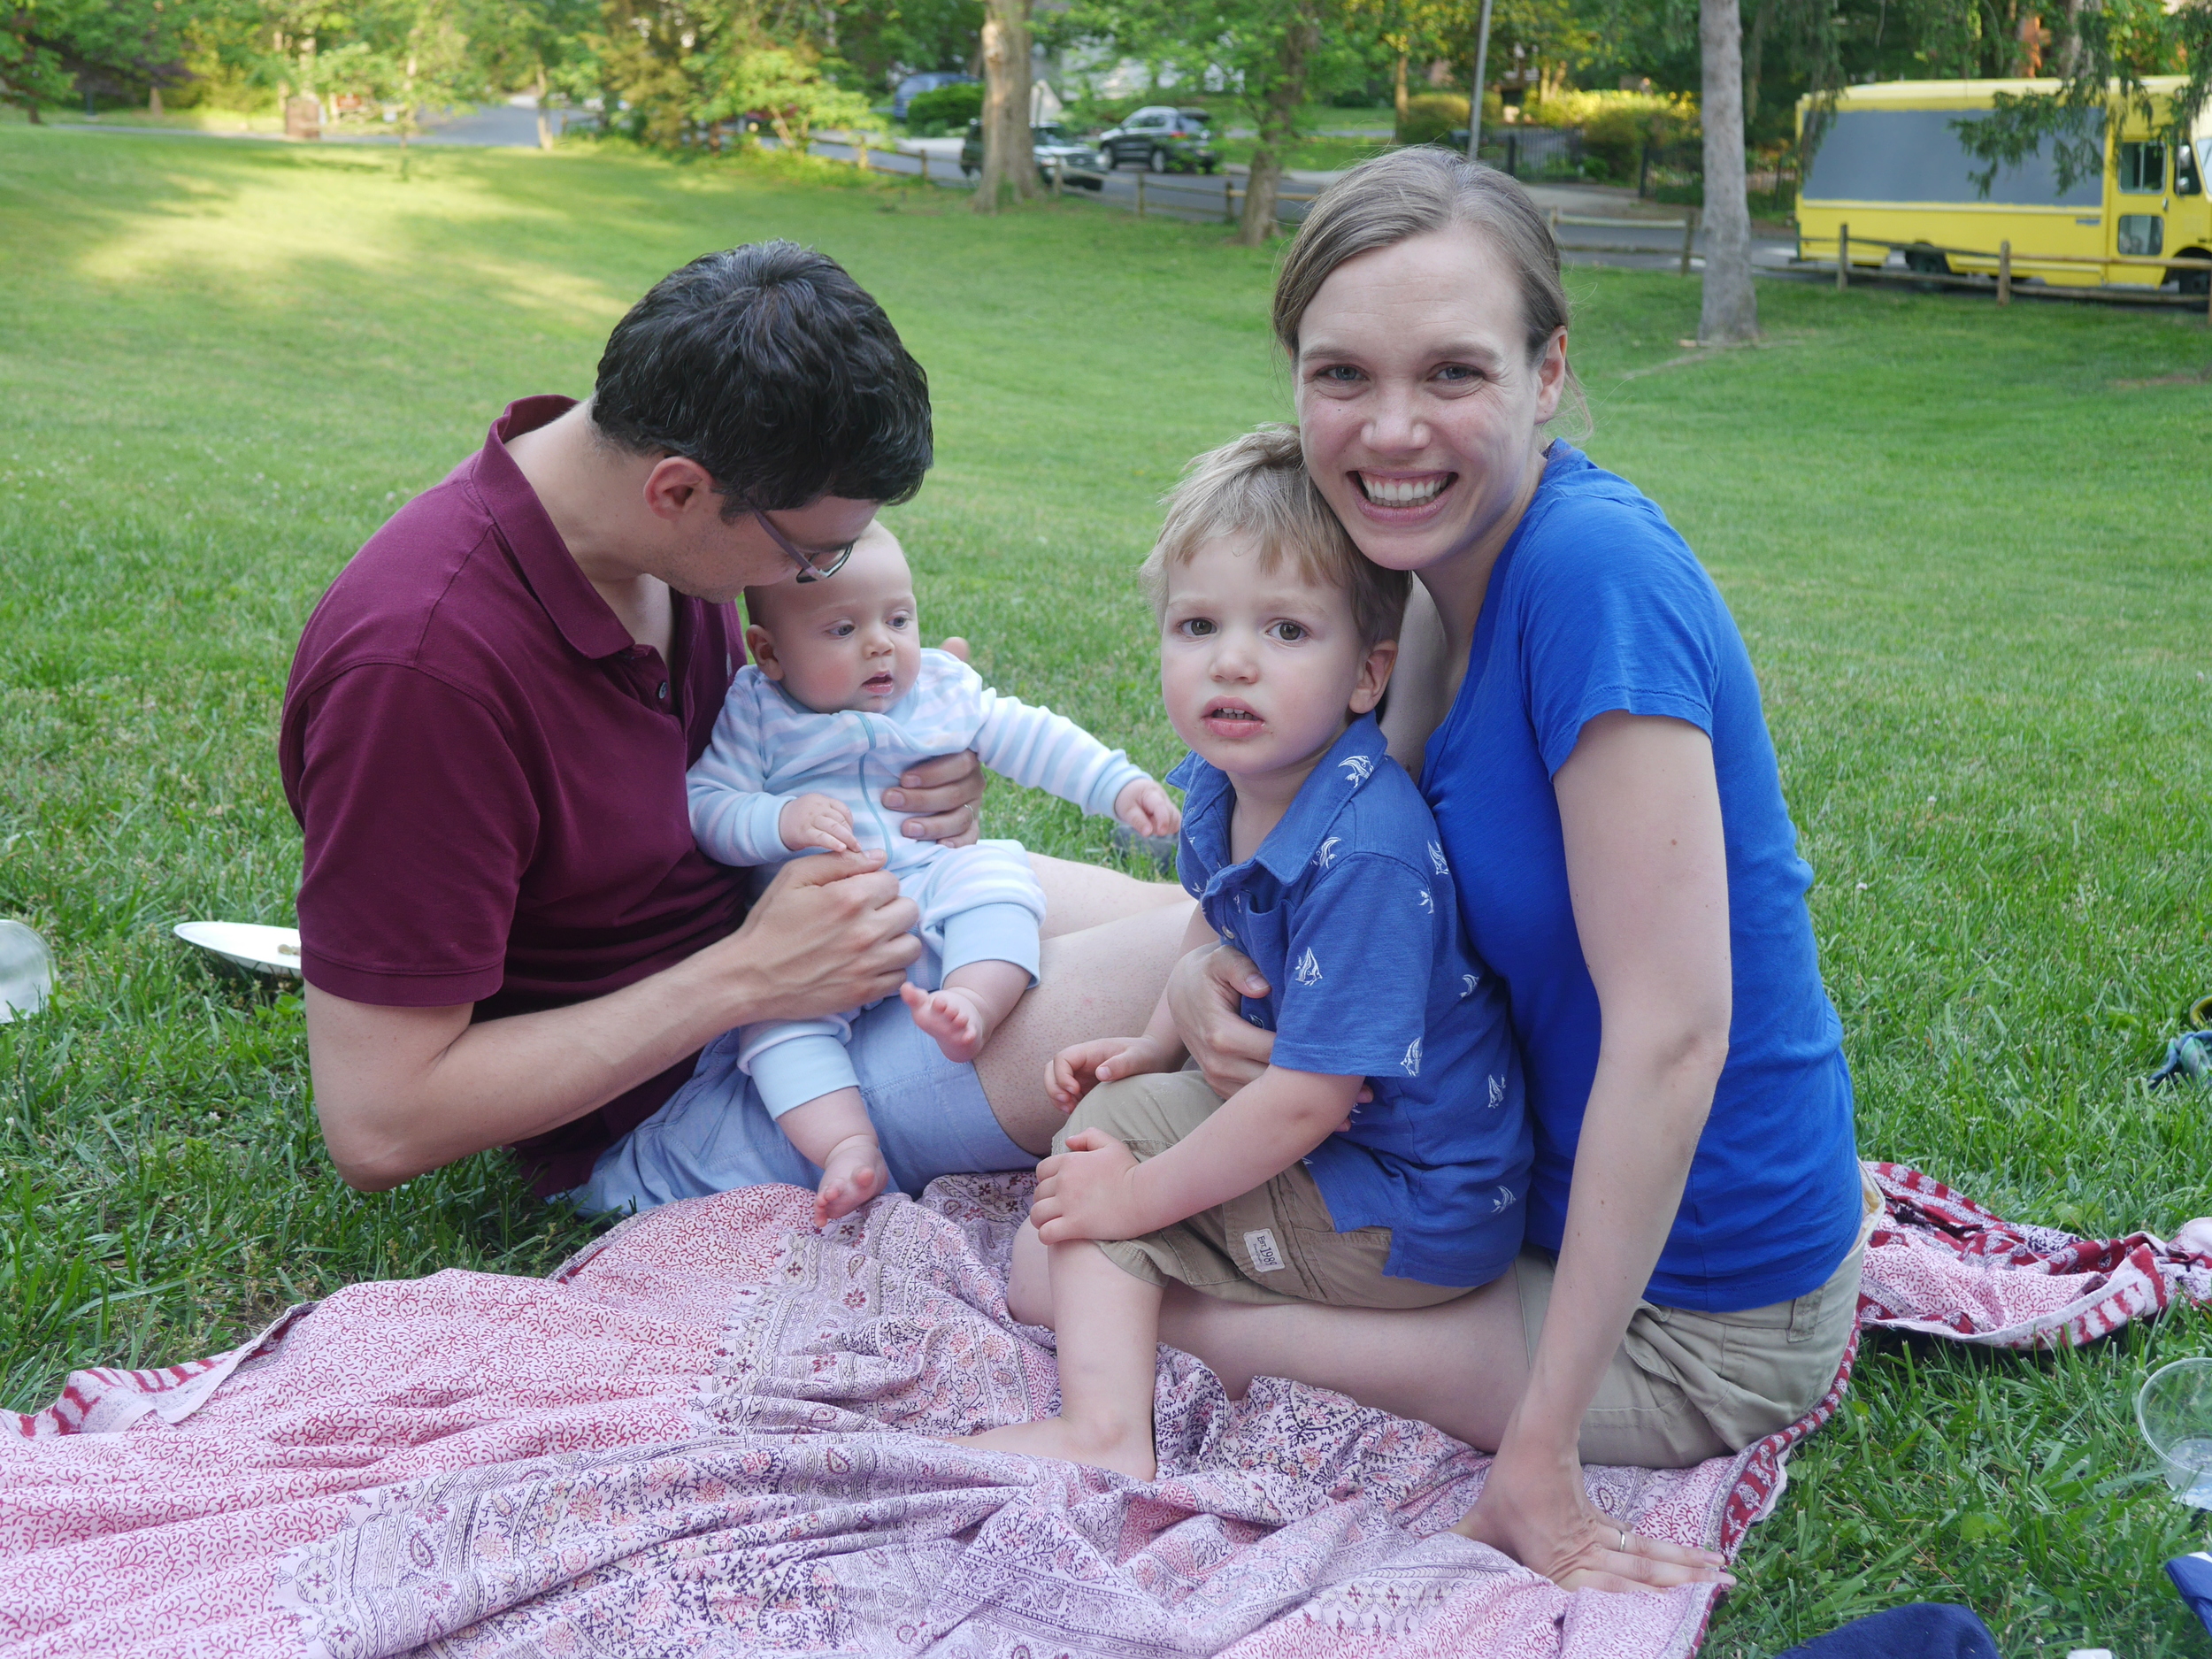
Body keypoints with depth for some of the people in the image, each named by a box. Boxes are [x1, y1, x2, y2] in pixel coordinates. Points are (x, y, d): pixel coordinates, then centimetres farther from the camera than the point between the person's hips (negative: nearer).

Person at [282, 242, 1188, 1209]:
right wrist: (748, 979, -27)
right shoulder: (420, 664, -32)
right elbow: (378, 1128, -29)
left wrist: (901, 786, -8)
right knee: (1184, 962, -19)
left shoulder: (668, 539, -7)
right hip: (660, 1094, -8)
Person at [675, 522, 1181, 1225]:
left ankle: (972, 1003, -44)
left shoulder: (943, 688, 12)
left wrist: (1119, 785, 7)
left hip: (933, 886, 2)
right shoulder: (754, 713, 3)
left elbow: (1030, 737, 17)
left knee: (996, 873, -27)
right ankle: (846, 1146, -36)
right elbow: (705, 807, -4)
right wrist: (780, 822, -23)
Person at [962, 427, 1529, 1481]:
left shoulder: (1364, 856, -32)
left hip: (1414, 1214, -10)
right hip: (1320, 1117, 10)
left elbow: (1306, 1100, -29)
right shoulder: (1224, 784, -4)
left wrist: (1136, 1196, -19)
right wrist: (1159, 1043, 12)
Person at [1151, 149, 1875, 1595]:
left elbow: (1672, 1031, -29)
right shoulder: (1460, 564, 0)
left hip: (1688, 1320, -8)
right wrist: (1215, 971, -11)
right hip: (1558, 1185, 8)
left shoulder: (1594, 570, -27)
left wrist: (1538, 1457, -24)